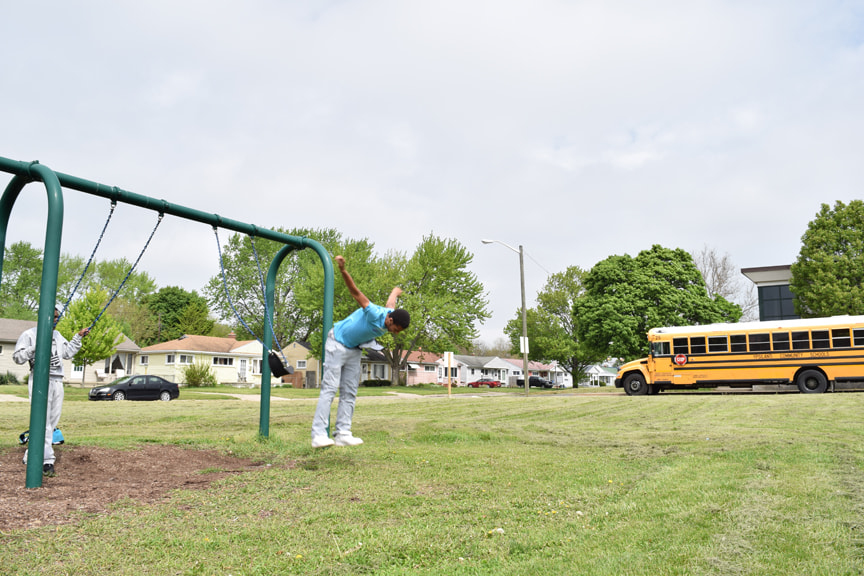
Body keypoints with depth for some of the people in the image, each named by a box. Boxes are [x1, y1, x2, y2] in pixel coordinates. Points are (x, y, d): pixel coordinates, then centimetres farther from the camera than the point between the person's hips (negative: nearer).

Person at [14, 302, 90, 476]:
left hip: (57, 382, 7)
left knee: (52, 422, 4)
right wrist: (36, 346, -17)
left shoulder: (57, 335, 21)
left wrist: (78, 337, 22)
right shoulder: (30, 334, 2)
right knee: (43, 421, -14)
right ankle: (47, 460, -18)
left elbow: (68, 353, 27)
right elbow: (17, 357, -4)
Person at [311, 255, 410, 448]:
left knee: (349, 393, 3)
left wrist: (396, 291, 40)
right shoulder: (374, 314, -30)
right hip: (338, 344, -8)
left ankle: (343, 434, 3)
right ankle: (319, 435, -17)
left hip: (355, 350, 8)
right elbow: (356, 293, -37)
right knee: (329, 389, -14)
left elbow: (391, 300, 16)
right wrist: (343, 270, -52)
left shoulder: (391, 312, -8)